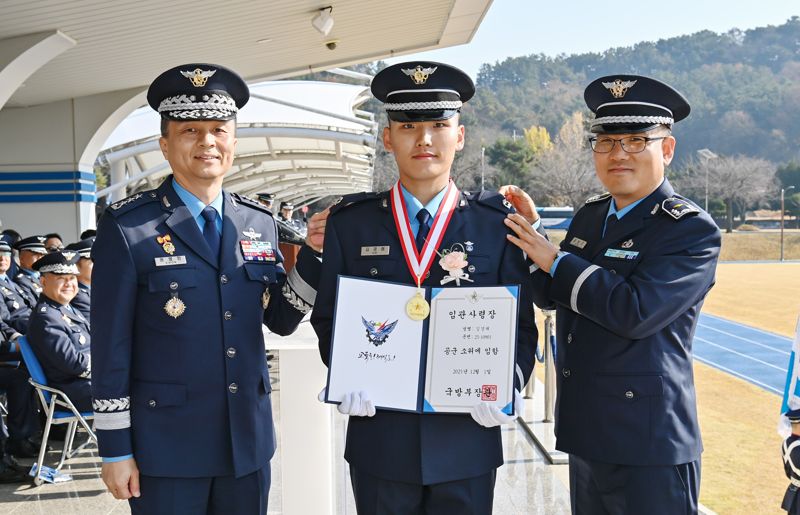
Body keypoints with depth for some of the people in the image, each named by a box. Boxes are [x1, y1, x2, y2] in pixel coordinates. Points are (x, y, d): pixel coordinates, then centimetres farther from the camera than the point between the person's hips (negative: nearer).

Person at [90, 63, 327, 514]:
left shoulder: (260, 223, 4)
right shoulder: (127, 227, -9)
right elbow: (110, 344, -8)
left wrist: (313, 254, -5)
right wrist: (115, 448, -7)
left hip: (248, 440, 4)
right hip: (167, 444, -4)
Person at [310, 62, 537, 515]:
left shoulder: (497, 223, 1)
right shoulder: (350, 223, 3)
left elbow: (521, 324, 3)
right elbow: (328, 318, 7)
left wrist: (507, 386, -14)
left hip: (468, 439, 0)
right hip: (380, 438, 1)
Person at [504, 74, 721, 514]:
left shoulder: (693, 230, -14)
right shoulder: (589, 216, 8)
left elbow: (636, 312, -26)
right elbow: (547, 296, 12)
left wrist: (555, 260, -17)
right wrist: (533, 233, -3)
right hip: (586, 433, 7)